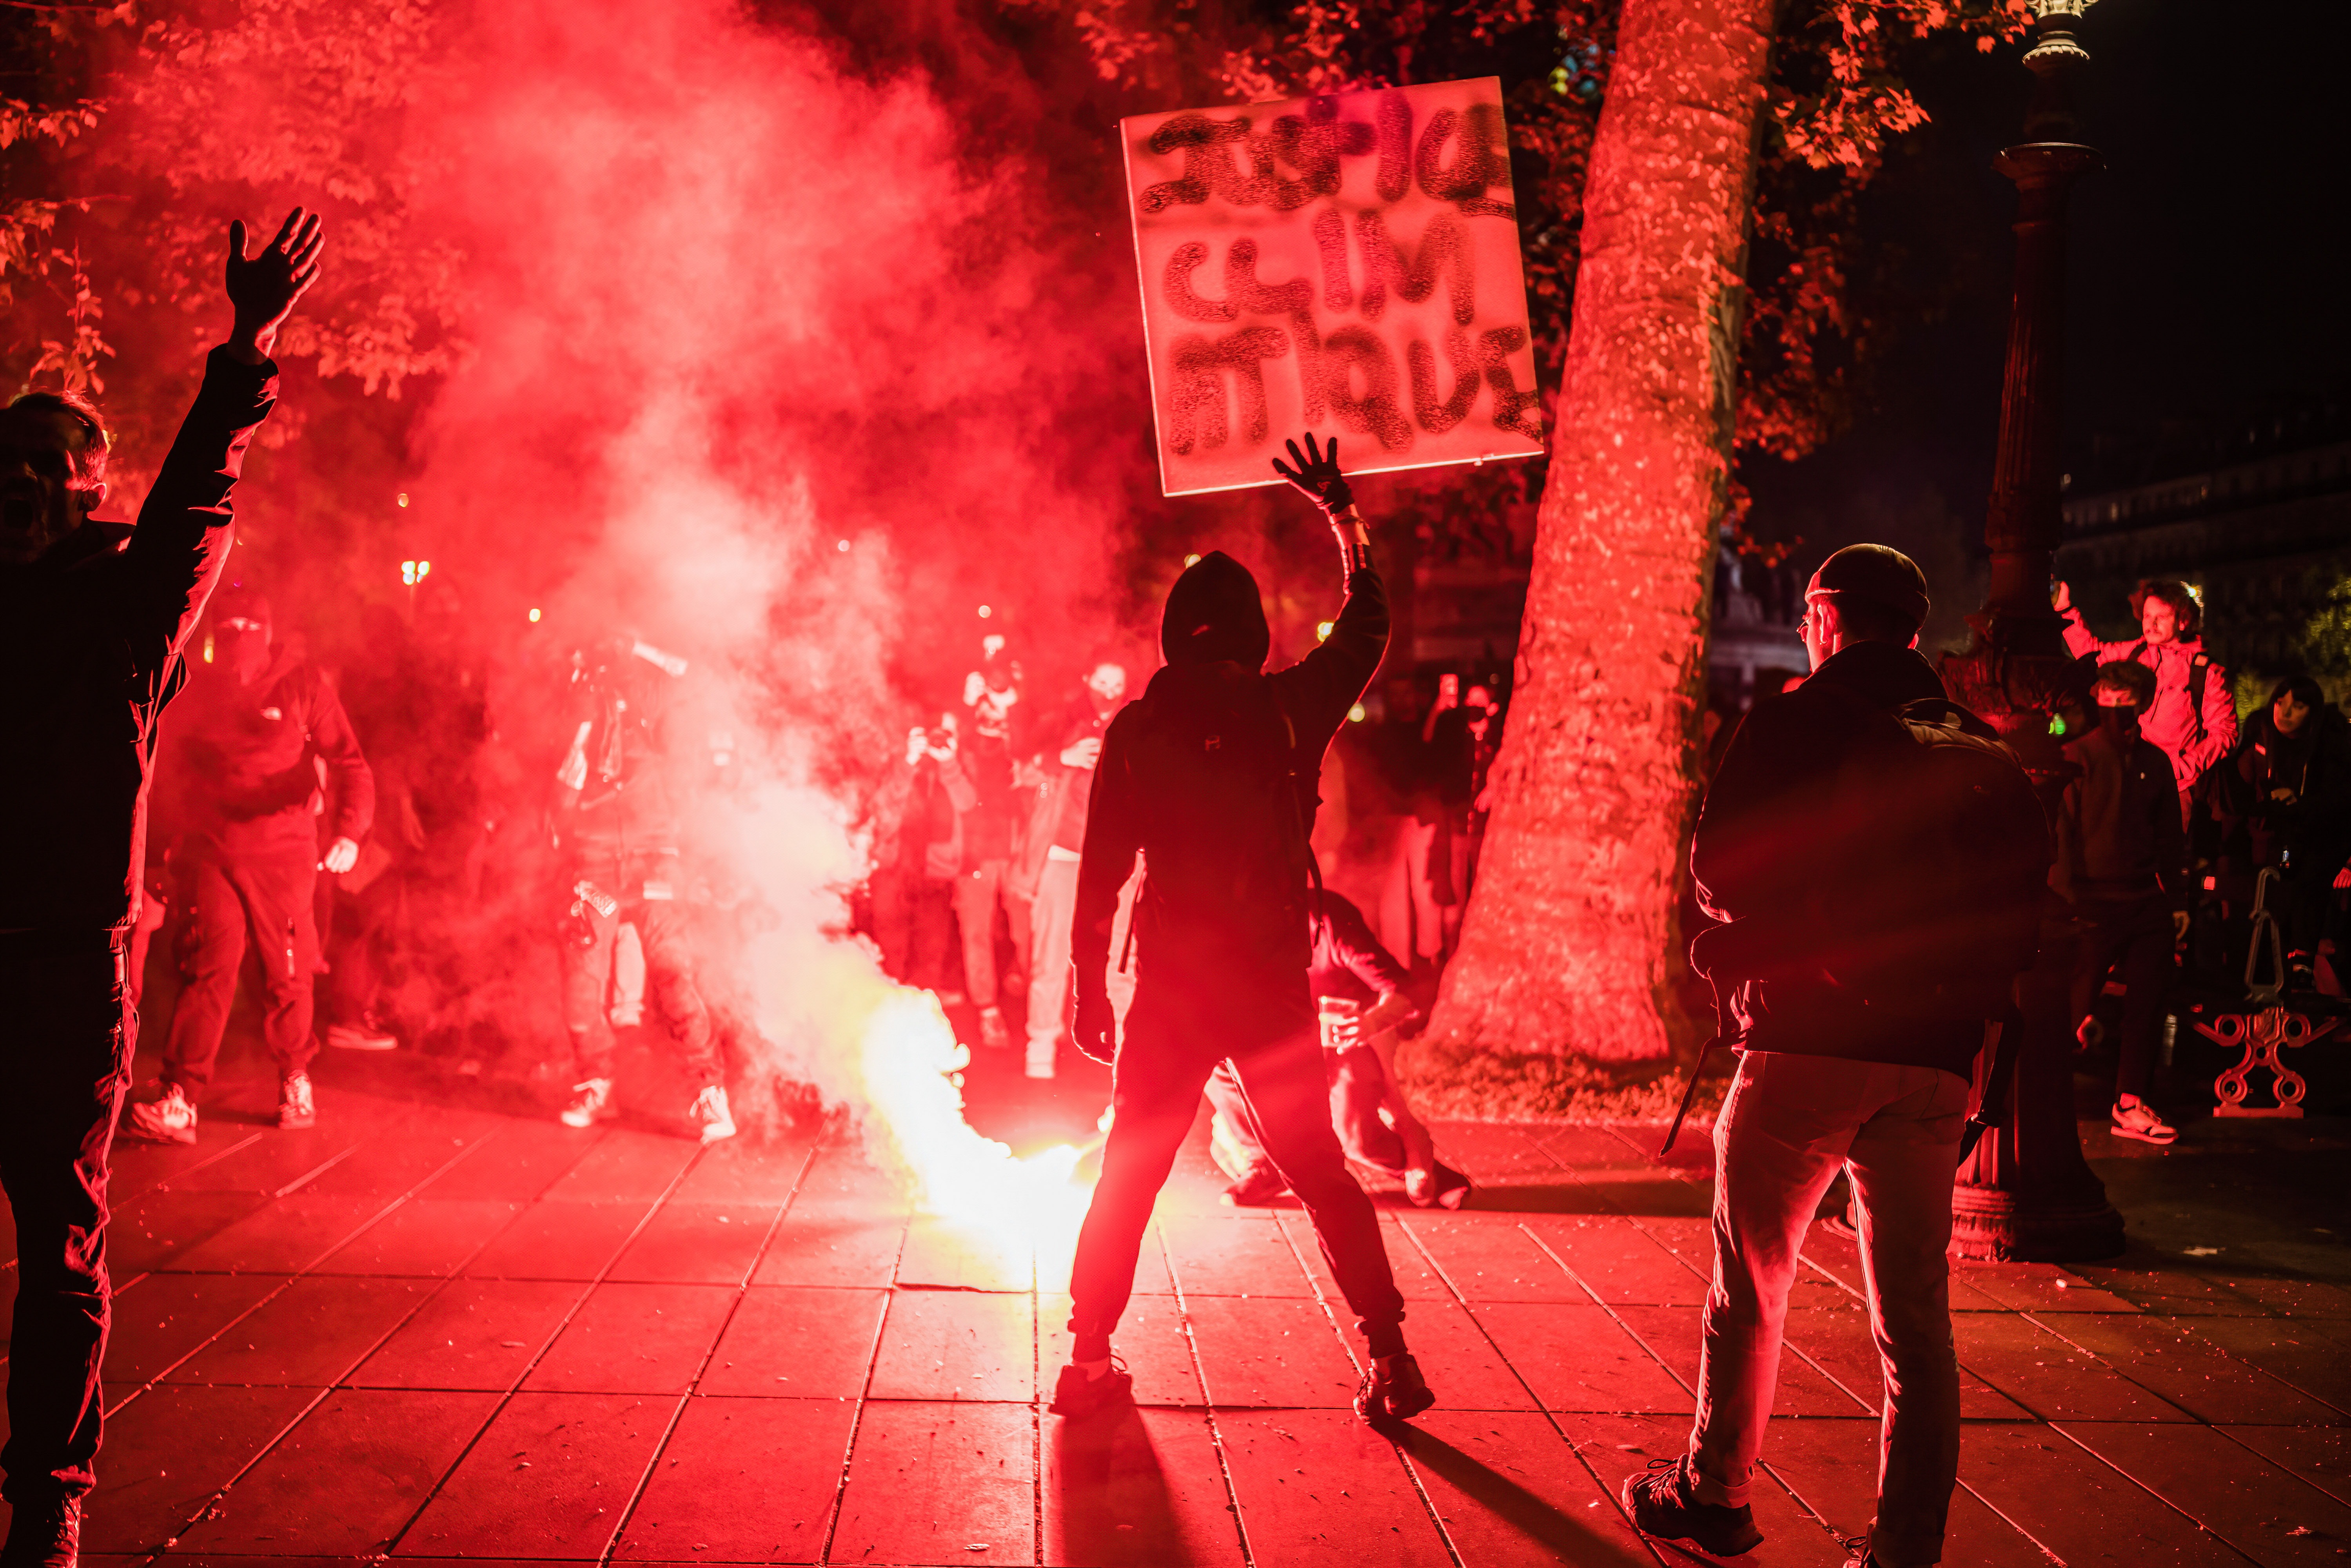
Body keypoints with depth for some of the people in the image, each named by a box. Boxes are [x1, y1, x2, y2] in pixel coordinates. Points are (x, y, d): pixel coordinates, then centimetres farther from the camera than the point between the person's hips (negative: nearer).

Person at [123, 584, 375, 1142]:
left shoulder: (302, 685, -2)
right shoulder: (198, 689, 7)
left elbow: (348, 762, -9)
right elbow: (178, 767, 13)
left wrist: (349, 833, -23)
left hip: (283, 852, -1)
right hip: (209, 850, 1)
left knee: (288, 975, 7)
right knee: (204, 972, -7)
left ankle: (295, 1081, 27)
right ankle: (179, 1101, -9)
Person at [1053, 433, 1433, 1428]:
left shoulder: (1136, 727, -3)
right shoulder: (1292, 709, -1)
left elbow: (1101, 870, -3)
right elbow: (1368, 625, 17)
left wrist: (1090, 991, 5)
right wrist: (1343, 515, 28)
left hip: (1170, 990, 0)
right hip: (1275, 988, 1)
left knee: (1127, 1179, 13)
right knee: (1321, 1175, 12)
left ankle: (1089, 1360, 16)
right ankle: (1391, 1357, 8)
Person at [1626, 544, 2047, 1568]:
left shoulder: (1794, 724, -4)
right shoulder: (1985, 755, 10)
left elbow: (1719, 869, -8)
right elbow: (2020, 922, 10)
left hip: (1805, 1046, -3)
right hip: (1932, 1063, 4)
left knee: (1749, 1290, 13)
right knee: (1916, 1320, 8)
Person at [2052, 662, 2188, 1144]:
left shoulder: (2155, 761, 12)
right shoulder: (2077, 757, -3)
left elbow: (2171, 836, 19)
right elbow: (2060, 833, -6)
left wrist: (2178, 900, 14)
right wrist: (2065, 901, -13)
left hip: (2148, 905, 5)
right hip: (2094, 903, -5)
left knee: (2147, 1005, 4)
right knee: (2072, 1006, -6)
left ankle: (2132, 1104, 12)